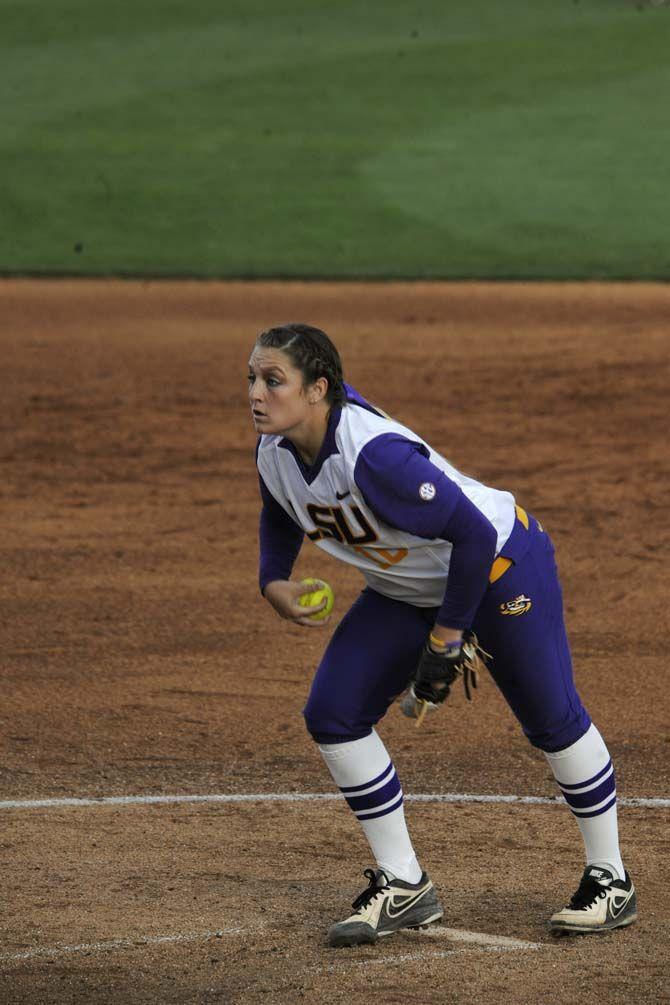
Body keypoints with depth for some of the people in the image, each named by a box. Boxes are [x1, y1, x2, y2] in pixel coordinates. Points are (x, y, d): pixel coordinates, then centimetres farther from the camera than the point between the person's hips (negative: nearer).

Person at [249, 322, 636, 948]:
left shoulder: (374, 455, -36)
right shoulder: (275, 452, -12)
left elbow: (474, 533, -31)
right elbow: (280, 515, 12)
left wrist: (446, 639, -25)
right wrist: (274, 580, -7)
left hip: (499, 568, -8)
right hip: (405, 592, 8)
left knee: (552, 719, -1)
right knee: (332, 714, -2)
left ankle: (610, 880, 18)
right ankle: (402, 887, 7)